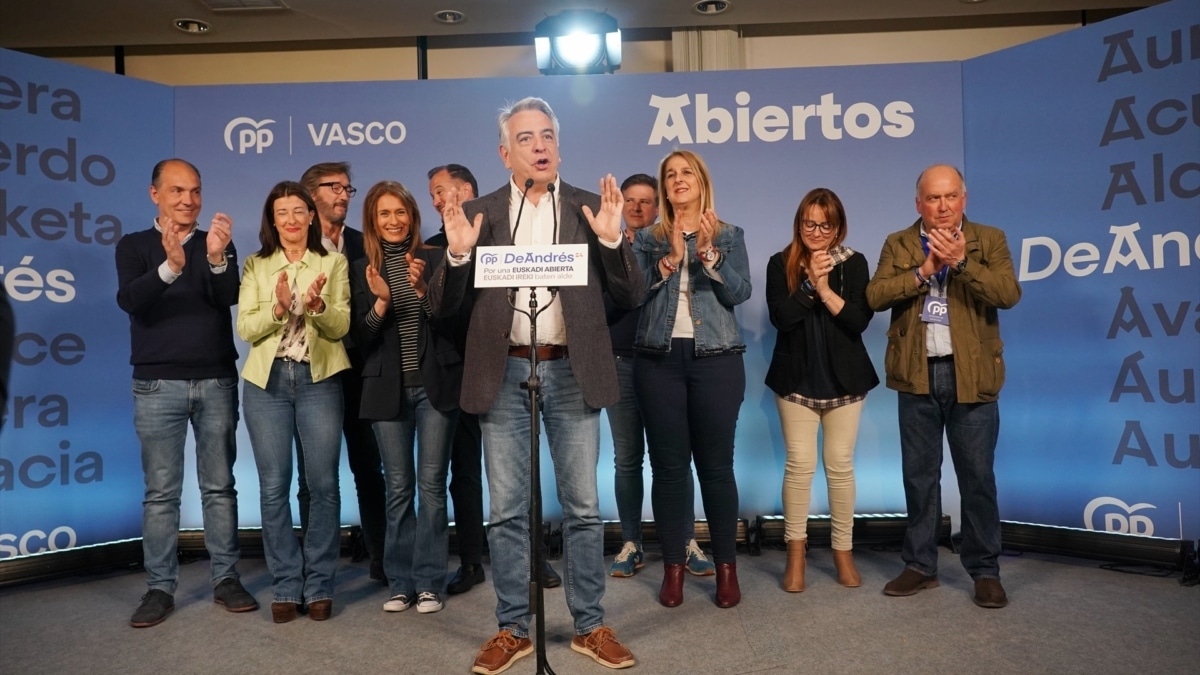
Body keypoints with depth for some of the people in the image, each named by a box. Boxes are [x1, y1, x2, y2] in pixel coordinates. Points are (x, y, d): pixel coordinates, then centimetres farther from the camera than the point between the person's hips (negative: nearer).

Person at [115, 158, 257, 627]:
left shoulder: (218, 243, 8)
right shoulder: (134, 246, 5)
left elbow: (231, 298, -8)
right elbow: (129, 300, -13)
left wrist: (216, 258, -27)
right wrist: (169, 267, -31)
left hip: (217, 381, 1)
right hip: (158, 385, -1)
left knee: (219, 485, 6)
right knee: (161, 491, 3)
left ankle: (225, 579, 14)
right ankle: (160, 587, 12)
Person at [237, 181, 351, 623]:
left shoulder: (333, 263, 6)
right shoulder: (256, 266, 9)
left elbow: (341, 327, -3)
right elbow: (245, 328, 0)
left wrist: (318, 305, -23)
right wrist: (278, 307, -18)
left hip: (319, 379, -1)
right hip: (266, 381, 1)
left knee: (323, 484, 0)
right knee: (274, 486, 3)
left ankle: (319, 586, 12)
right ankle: (286, 587, 14)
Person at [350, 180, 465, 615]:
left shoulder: (434, 259, 0)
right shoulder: (362, 269, 6)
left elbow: (454, 323, -5)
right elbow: (361, 338, 2)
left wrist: (423, 290, -19)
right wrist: (381, 301, -14)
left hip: (435, 385, -2)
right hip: (388, 389, 2)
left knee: (431, 484, 1)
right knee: (398, 488, 7)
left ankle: (429, 582, 10)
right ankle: (400, 582, 17)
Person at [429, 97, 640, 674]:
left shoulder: (591, 208, 5)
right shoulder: (477, 213, 4)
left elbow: (630, 297, 2)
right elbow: (441, 306, 3)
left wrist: (611, 240, -14)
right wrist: (457, 252, -15)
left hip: (571, 373, 0)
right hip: (504, 374, 1)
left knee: (583, 508, 8)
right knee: (507, 511, 8)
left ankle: (590, 626, 23)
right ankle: (513, 628, 24)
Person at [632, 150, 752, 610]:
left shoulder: (729, 236, 9)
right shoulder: (647, 239, 11)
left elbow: (740, 293, -4)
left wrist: (710, 255, -17)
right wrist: (670, 258, -14)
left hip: (716, 359, -1)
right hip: (659, 359, 1)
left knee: (716, 464, 1)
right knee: (668, 464, 3)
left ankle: (726, 567, 12)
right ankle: (673, 567, 13)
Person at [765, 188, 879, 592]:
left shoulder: (854, 264, 0)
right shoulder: (781, 264, 0)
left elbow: (861, 320, -11)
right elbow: (780, 317, -14)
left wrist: (824, 289, -19)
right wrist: (810, 282, -19)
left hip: (843, 378, 1)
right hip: (797, 378, 0)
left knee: (840, 464, 6)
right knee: (799, 464, 0)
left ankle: (843, 552, 18)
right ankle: (796, 554, 11)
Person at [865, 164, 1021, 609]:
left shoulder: (989, 241, 5)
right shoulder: (898, 245, 8)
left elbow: (1009, 294, -11)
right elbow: (874, 296, -7)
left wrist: (960, 262, -19)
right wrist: (924, 270, -14)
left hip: (972, 376, -1)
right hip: (917, 375, 2)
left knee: (978, 477, 4)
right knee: (920, 476, 10)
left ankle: (985, 571, 18)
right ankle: (920, 565, 22)